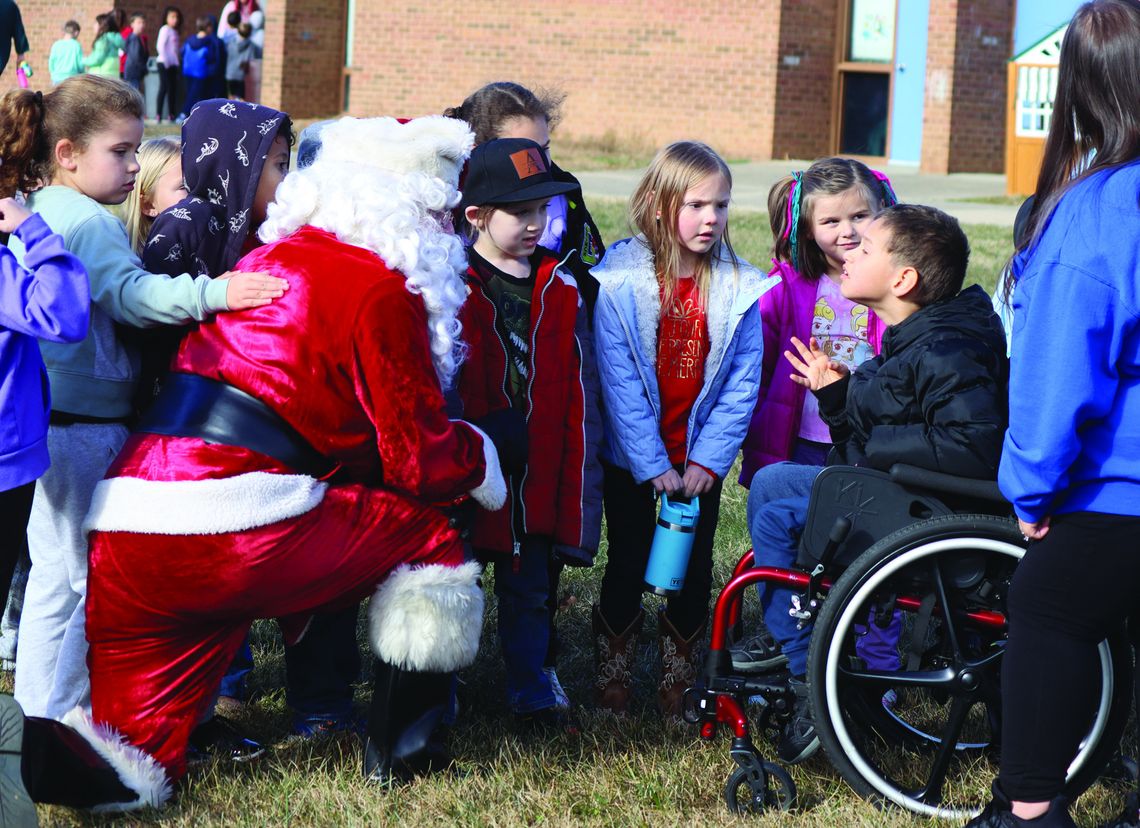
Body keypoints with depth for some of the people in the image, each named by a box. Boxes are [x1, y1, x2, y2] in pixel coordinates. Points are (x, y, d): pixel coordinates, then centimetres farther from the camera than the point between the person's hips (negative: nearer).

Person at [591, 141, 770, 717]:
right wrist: (652, 466, -15)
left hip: (700, 458, 2)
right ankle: (612, 673, 23)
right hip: (632, 454, -2)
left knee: (694, 566, 7)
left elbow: (741, 383, -4)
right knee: (629, 562, 6)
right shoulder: (619, 279, -14)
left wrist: (707, 459, -11)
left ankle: (678, 678, 24)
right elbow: (619, 381, -14)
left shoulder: (738, 287, -7)